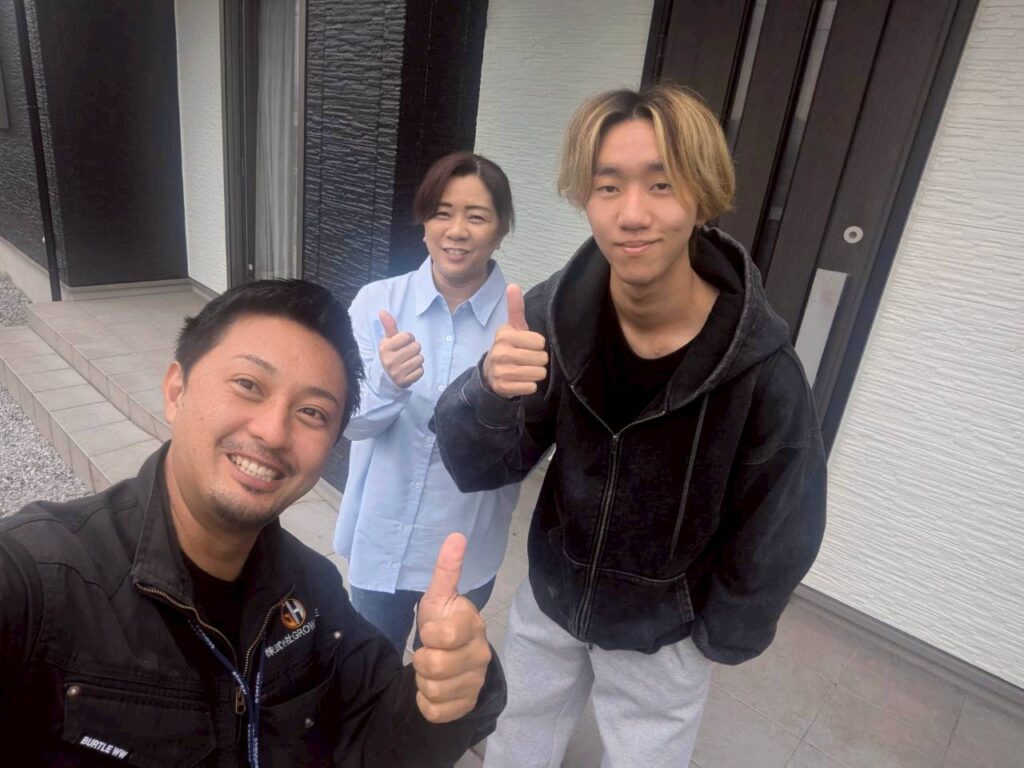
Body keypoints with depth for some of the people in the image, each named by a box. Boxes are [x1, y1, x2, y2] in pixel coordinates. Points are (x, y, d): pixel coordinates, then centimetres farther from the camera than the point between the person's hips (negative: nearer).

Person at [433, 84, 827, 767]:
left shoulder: (762, 367, -27)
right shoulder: (552, 313, -21)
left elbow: (779, 537, -13)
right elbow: (477, 469, -17)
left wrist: (714, 641, -1)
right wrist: (489, 392, -38)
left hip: (660, 638, -2)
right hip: (549, 600, 3)